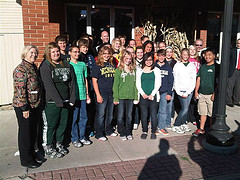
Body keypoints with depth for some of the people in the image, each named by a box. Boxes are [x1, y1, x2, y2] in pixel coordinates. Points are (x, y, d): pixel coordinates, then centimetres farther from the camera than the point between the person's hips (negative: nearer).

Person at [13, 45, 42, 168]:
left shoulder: (33, 67, 12)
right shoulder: (21, 69, -15)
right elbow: (20, 89, -20)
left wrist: (38, 104, 18)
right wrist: (24, 108, -20)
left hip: (35, 106, 8)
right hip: (24, 107, -8)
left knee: (33, 131, 18)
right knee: (25, 132, 4)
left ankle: (32, 153, 35)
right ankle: (26, 160, 17)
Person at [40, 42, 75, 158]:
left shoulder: (66, 64, 11)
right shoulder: (45, 66, -7)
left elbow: (72, 82, 8)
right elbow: (49, 85, -15)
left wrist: (72, 99, 0)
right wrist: (58, 101, -18)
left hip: (65, 101, 6)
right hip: (52, 102, -6)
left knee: (63, 124, 14)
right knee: (50, 126, 4)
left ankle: (59, 144, 31)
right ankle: (49, 149, 18)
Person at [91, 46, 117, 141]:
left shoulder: (112, 65, 11)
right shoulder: (97, 66, -4)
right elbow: (94, 81, -7)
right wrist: (98, 95, -14)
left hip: (112, 94, 5)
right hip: (102, 94, -5)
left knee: (110, 113, 15)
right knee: (100, 114, 1)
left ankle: (109, 130, 32)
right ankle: (99, 134, 13)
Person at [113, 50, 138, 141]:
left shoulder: (133, 70, 8)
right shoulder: (119, 70, -2)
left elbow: (135, 84, 8)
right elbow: (115, 85, -4)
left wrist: (136, 97, 4)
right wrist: (115, 98, -9)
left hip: (131, 96, 3)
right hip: (121, 97, -3)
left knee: (129, 115, 11)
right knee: (121, 116, 4)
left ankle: (128, 133, 24)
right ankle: (122, 133, 18)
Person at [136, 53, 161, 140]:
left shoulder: (156, 70, 7)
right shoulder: (139, 71, 11)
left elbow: (158, 84, 1)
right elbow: (138, 84, 6)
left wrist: (152, 94, -9)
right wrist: (143, 93, -8)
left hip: (153, 96, -1)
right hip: (143, 96, 1)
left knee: (153, 115, 0)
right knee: (144, 115, 5)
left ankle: (153, 132, 12)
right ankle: (144, 131, 18)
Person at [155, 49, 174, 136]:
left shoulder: (168, 67, 8)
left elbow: (171, 81, 8)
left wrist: (169, 93, 0)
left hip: (164, 92, 1)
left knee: (163, 110, 1)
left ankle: (162, 127, 9)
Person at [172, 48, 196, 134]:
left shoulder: (192, 66, 7)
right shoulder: (177, 66, 0)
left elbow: (193, 80, 3)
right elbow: (175, 80, -1)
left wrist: (187, 92, -6)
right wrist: (179, 92, -9)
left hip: (189, 91, 3)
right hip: (181, 90, -3)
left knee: (185, 108, 7)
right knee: (185, 108, -9)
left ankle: (183, 124, 23)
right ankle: (175, 126, 3)